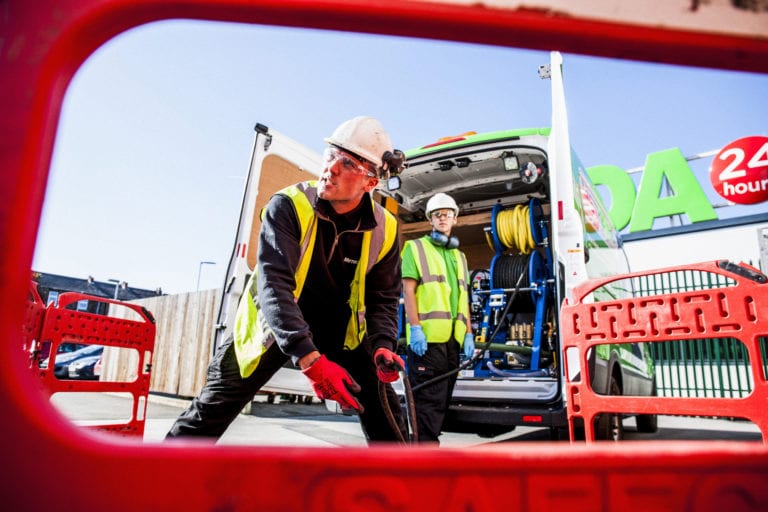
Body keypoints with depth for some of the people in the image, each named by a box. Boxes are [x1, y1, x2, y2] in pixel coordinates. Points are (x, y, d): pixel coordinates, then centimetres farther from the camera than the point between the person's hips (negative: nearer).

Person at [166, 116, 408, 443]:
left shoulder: (383, 229, -15)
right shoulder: (288, 205, -25)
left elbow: (383, 298, -4)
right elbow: (274, 284, -34)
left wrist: (384, 347, -23)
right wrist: (310, 359, -45)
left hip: (340, 330, 3)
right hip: (273, 326, -2)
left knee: (383, 409, 1)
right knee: (213, 409, -1)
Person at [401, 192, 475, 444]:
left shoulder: (459, 256, 23)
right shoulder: (416, 247, 5)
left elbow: (463, 298, 21)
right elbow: (408, 289, -5)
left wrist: (468, 333, 12)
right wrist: (415, 328, -15)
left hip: (453, 338, 7)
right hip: (426, 336, -6)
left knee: (442, 398, 11)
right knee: (428, 397, -8)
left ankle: (430, 441, 22)